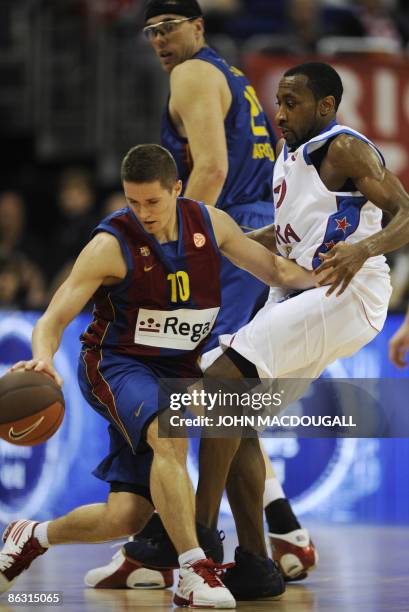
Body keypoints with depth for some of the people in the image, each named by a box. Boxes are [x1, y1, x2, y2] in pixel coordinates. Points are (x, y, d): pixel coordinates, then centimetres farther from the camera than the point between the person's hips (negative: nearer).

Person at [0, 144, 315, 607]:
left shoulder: (209, 223, -3)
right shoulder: (111, 245, -17)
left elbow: (273, 270, 12)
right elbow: (53, 319, -19)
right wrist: (43, 360, -40)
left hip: (177, 368, 5)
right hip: (114, 364, -5)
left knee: (125, 518, -3)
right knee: (169, 437, -37)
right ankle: (194, 571, -31)